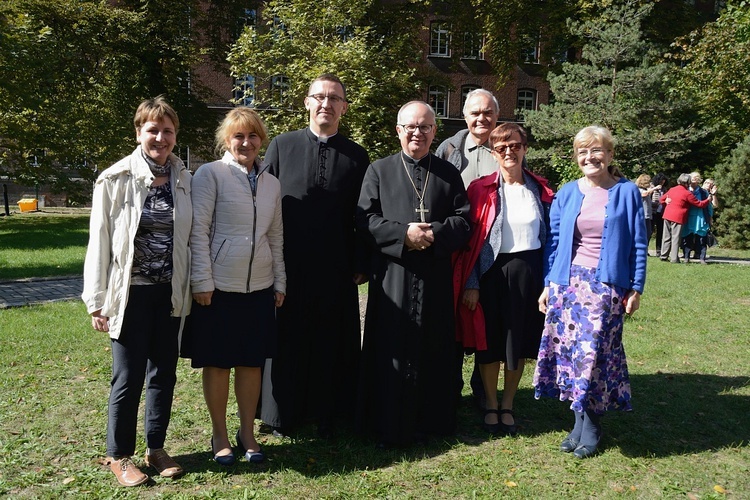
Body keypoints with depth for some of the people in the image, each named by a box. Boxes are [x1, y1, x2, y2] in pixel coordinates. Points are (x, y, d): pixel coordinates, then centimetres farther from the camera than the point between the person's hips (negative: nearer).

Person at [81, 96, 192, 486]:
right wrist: (97, 300, -5)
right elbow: (99, 242, -4)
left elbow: (191, 238, 6)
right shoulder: (116, 179, -6)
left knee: (164, 373, 12)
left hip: (171, 294, 3)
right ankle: (119, 455, 22)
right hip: (131, 293, -3)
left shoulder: (185, 180, 2)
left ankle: (156, 447, 28)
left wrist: (194, 288, 4)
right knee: (129, 377, 4)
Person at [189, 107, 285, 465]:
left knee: (252, 361, 11)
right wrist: (202, 281, -12)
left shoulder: (271, 183, 11)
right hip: (219, 286, -4)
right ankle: (219, 435, 23)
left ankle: (247, 432, 26)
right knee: (218, 362, 6)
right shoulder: (210, 174, -4)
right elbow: (198, 229, -8)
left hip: (260, 287, 4)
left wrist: (280, 282, 12)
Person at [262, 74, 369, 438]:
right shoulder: (282, 146, 4)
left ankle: (328, 416, 24)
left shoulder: (356, 156, 5)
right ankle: (283, 412, 26)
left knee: (332, 345, 8)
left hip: (336, 271, 1)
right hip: (287, 267, 0)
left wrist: (360, 265, 0)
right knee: (287, 342, 10)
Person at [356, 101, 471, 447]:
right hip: (392, 275, -2)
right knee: (391, 350, 1)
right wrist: (403, 234, -15)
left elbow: (464, 220, 6)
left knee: (433, 350, 7)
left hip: (436, 277, 2)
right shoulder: (379, 170, 7)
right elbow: (365, 218, -2)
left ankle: (430, 420, 21)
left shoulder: (449, 173, 12)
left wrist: (435, 233, -12)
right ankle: (389, 426, 12)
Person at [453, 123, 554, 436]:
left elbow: (551, 236, 9)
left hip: (528, 272, 2)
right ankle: (490, 406, 26)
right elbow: (470, 239, -5)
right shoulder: (481, 189, -4)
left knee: (519, 342, 10)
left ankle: (508, 406, 28)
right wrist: (471, 283, -10)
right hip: (491, 272, -2)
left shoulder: (540, 190, 5)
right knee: (489, 342, 7)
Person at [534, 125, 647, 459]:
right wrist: (548, 285, 6)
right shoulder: (566, 194, 8)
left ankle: (590, 425, 10)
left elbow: (638, 244, 3)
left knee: (593, 352, -7)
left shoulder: (627, 192, 2)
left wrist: (636, 288, 0)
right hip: (568, 282, 3)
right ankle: (580, 419, 16)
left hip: (606, 285, -3)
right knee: (569, 351, 3)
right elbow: (553, 242, 9)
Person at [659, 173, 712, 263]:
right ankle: (674, 258, -1)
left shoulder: (672, 190, 9)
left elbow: (661, 199, 18)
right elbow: (699, 204, 0)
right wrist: (708, 200, 15)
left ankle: (663, 255, 16)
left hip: (667, 216, 6)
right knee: (675, 238, -1)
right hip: (678, 218, -6)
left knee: (666, 237, 11)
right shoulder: (687, 193, -9)